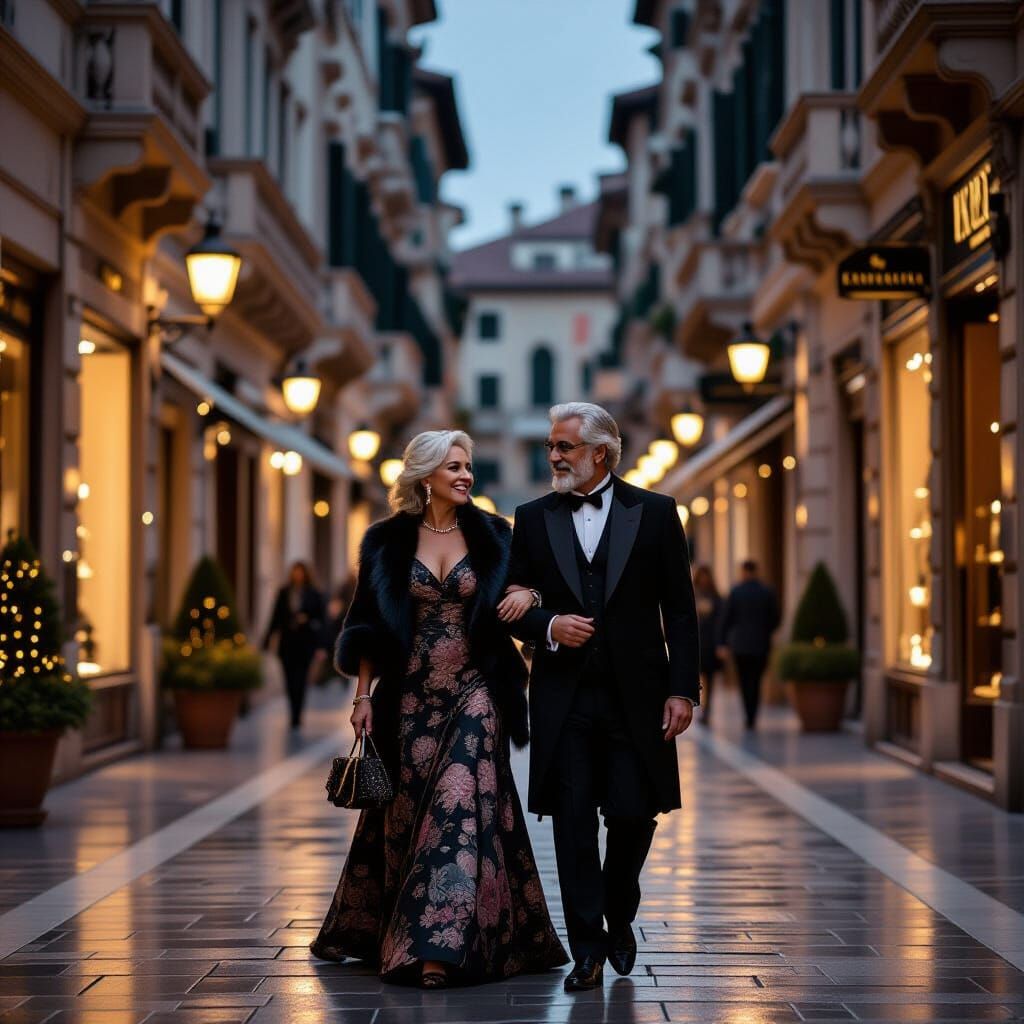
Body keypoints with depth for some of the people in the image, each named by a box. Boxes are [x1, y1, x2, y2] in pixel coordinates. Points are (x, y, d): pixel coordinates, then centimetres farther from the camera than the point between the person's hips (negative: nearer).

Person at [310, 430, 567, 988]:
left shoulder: (491, 536, 3)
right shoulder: (389, 541, 2)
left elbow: (517, 595, 11)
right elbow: (370, 626, 3)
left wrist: (528, 595, -12)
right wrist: (363, 694, -3)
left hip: (472, 694, 0)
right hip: (410, 696, 0)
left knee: (460, 806, -10)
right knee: (405, 812, 8)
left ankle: (439, 947, -12)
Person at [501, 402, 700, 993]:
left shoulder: (655, 513, 3)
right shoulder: (533, 519, 8)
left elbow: (680, 611, 2)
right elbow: (513, 604, 11)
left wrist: (683, 689, -4)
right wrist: (548, 626, -10)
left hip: (636, 695, -1)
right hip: (564, 697, 1)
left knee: (633, 815, 2)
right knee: (573, 822, 0)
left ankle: (619, 917, 29)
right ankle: (588, 949, 9)